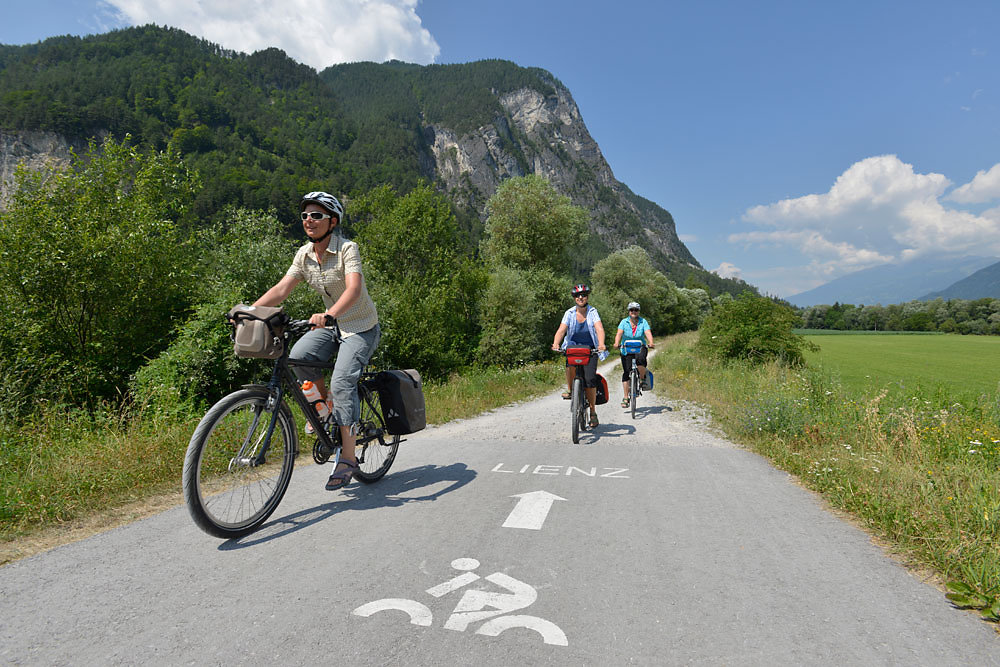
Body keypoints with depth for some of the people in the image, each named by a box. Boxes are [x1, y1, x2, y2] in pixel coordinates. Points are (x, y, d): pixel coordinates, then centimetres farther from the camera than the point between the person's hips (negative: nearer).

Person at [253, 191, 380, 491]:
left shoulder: (347, 249, -19)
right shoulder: (304, 254, 0)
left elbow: (354, 289, -35)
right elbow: (281, 289, -6)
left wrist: (328, 315, -52)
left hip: (362, 328, -6)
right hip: (332, 325, 6)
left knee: (342, 381, -20)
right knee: (297, 357, -19)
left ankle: (348, 458, -11)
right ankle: (329, 403, 8)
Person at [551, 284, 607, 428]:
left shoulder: (593, 312, -6)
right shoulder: (570, 313, -3)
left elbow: (599, 329, -20)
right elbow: (561, 330, -15)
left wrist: (601, 344, -40)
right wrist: (556, 344, -35)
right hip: (573, 346, 1)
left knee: (590, 379, -15)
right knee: (570, 362, -34)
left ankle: (593, 412, 0)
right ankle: (570, 389, -9)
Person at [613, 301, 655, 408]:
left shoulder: (643, 322, -2)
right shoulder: (624, 322, -2)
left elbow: (648, 333, -16)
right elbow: (619, 333, -16)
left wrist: (651, 343, -36)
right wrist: (617, 343, -35)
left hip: (640, 348, 0)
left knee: (640, 358, -35)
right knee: (626, 372, -7)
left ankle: (643, 379, -8)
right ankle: (626, 398, 0)